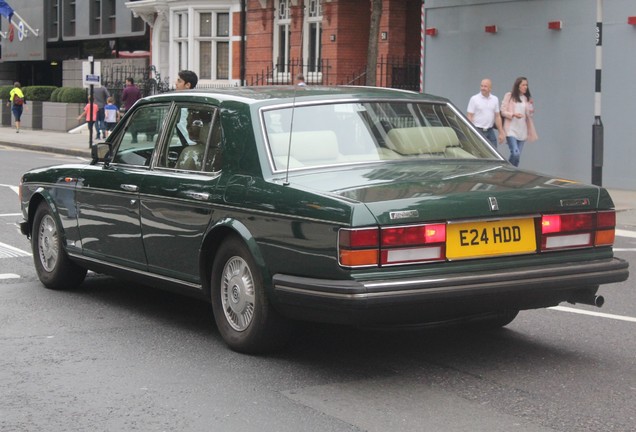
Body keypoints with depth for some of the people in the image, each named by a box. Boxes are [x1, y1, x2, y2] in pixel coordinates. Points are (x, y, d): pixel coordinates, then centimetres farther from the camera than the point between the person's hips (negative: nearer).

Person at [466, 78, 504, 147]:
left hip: (490, 131, 4)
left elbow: (497, 116, 13)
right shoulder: (474, 99, -3)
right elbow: (470, 117, -6)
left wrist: (501, 133, 9)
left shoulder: (495, 99, 10)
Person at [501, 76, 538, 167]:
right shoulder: (509, 96, 2)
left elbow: (530, 114, 16)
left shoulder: (527, 98, 15)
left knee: (518, 156, 3)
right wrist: (513, 114, -17)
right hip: (511, 129, -5)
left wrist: (531, 105, -2)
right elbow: (503, 111, 0)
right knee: (515, 153, -20)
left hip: (522, 131, 5)